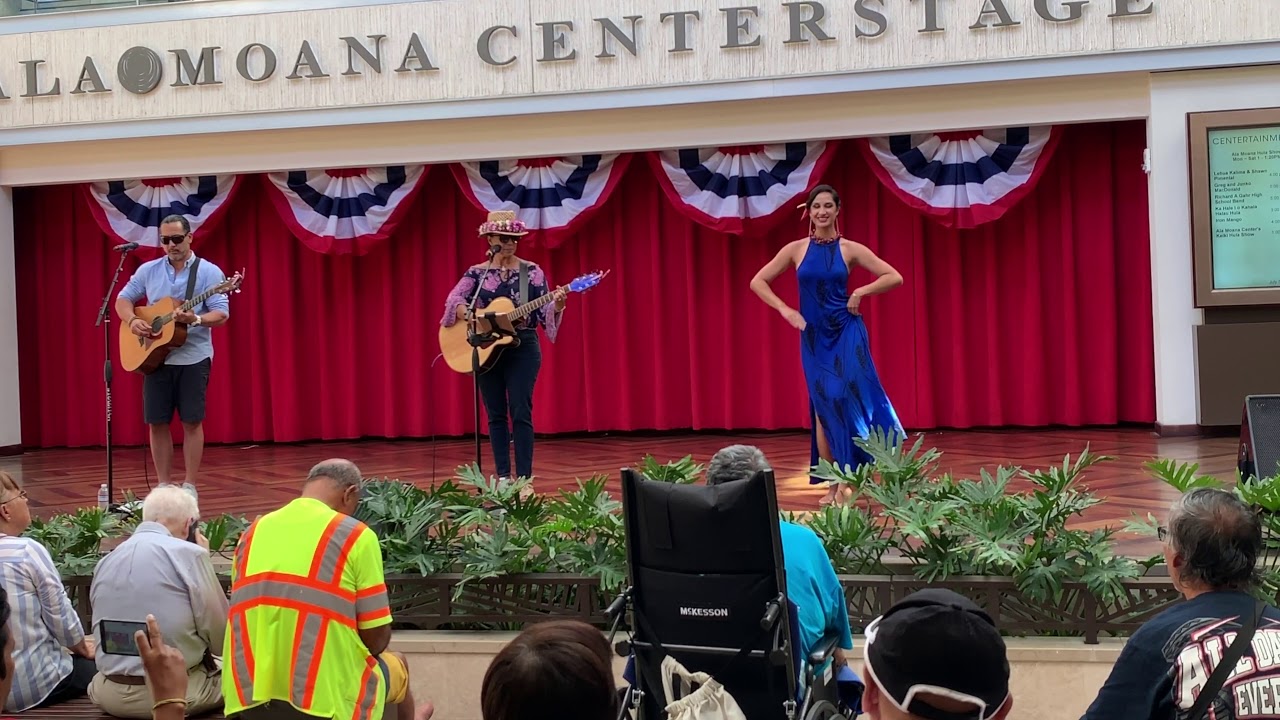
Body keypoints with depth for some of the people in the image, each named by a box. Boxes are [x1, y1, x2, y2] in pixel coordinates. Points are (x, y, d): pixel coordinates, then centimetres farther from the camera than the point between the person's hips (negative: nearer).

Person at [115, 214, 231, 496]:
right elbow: (123, 299, 13)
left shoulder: (209, 272, -5)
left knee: (192, 421, -1)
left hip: (194, 357, -3)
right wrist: (132, 320, -8)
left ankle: (190, 486, 6)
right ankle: (163, 485, 14)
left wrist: (196, 319, -30)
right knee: (156, 422, 4)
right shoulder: (148, 271, 7)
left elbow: (222, 314, -11)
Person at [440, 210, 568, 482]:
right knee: (495, 414, 6)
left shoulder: (532, 272, 2)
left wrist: (557, 305, -23)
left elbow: (544, 314, -1)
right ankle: (503, 477, 13)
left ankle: (524, 478, -5)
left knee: (521, 413, -7)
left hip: (523, 348, -2)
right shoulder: (476, 273, 4)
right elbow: (453, 301, -10)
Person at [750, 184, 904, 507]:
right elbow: (757, 282, 5)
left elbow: (895, 277, 0)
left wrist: (861, 292, -11)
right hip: (814, 337, 2)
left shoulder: (850, 249, 0)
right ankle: (832, 484, 8)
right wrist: (785, 310, -4)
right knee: (823, 406, 2)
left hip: (847, 332, -2)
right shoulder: (796, 249, 2)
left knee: (850, 398, -17)